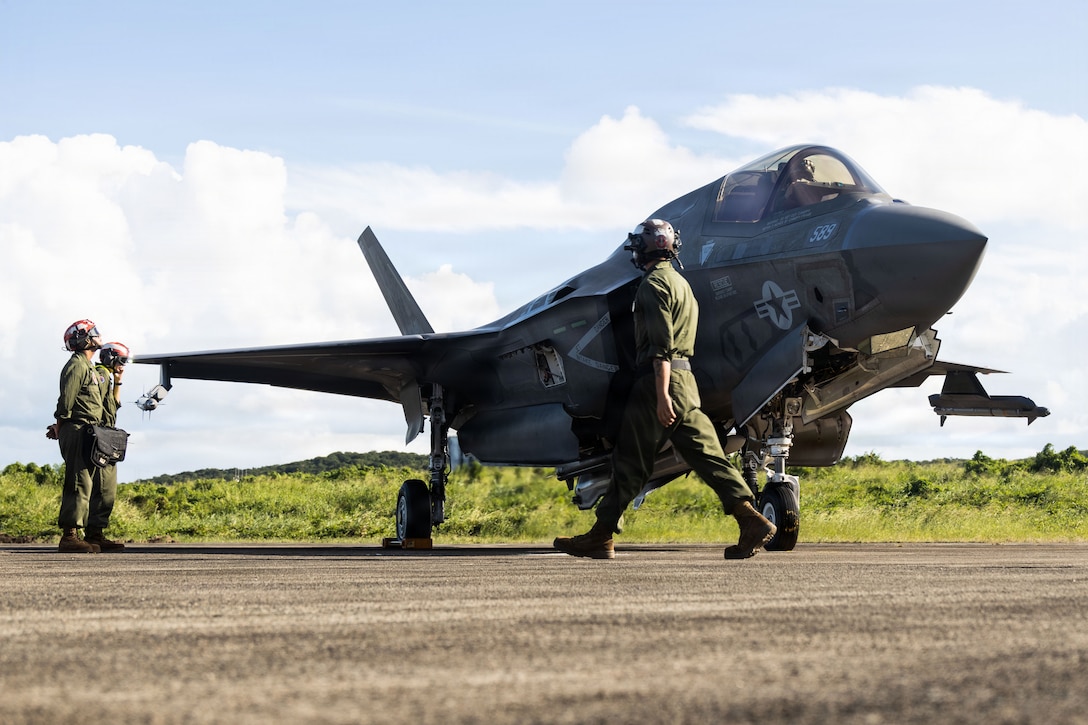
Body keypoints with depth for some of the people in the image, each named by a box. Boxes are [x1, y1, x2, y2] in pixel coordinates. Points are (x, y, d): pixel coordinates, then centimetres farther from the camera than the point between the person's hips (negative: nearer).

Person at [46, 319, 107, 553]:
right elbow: (66, 400, -15)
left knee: (81, 483, 9)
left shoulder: (88, 367, 23)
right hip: (77, 431, -10)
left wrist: (60, 427, 13)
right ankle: (69, 536, -15)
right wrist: (60, 426, -5)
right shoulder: (77, 365, -10)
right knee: (80, 483, -13)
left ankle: (70, 535, 12)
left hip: (86, 434, 10)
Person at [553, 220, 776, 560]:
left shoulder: (653, 284, -8)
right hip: (686, 378, 9)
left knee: (630, 461, -3)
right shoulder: (680, 283, 21)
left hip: (659, 379, -9)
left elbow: (661, 344, -17)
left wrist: (661, 395, -22)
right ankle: (752, 521, -6)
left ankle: (600, 538, 3)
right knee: (705, 453, 3)